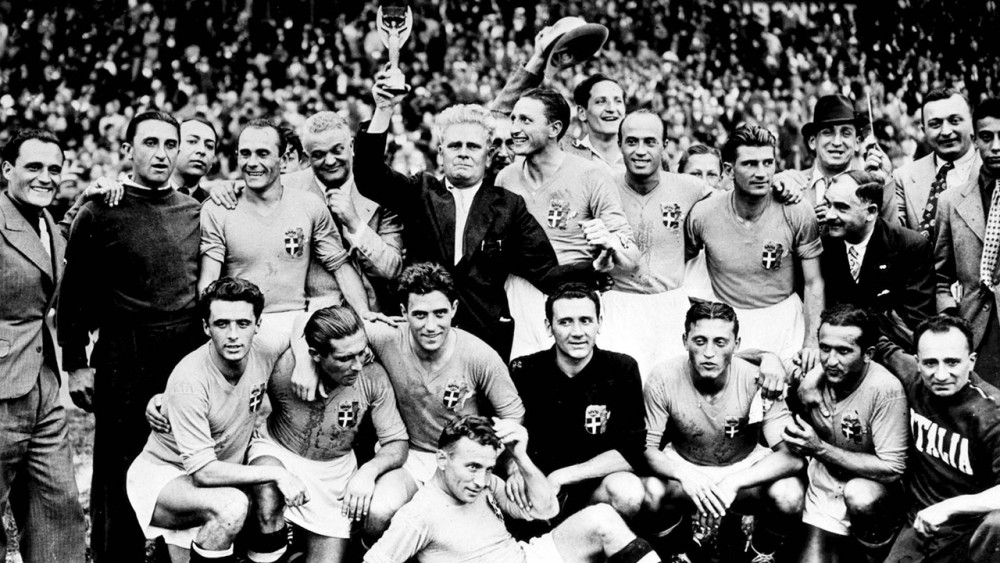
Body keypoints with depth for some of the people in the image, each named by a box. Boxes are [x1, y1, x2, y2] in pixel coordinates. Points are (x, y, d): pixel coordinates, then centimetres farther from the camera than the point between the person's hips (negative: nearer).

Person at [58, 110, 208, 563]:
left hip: (190, 355, 3)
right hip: (125, 362, -3)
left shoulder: (195, 212, 10)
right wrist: (75, 364, -4)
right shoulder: (100, 213, 0)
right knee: (120, 478, 3)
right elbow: (73, 294, 0)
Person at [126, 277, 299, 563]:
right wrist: (277, 473, -29)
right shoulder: (190, 380, -29)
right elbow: (204, 472, -30)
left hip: (224, 473, 6)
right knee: (232, 506, -34)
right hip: (163, 475, -6)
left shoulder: (265, 354, -12)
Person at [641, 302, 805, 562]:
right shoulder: (663, 378, -20)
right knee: (651, 491, -33)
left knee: (789, 496, -30)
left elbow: (792, 455, -25)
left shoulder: (757, 381, -22)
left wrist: (734, 482, -39)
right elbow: (646, 449, -16)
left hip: (746, 468, 0)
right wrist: (683, 474, -38)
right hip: (683, 467, 0)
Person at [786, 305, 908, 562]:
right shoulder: (812, 372, -11)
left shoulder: (885, 389, -24)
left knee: (860, 496, -35)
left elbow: (891, 469, -24)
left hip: (872, 488, -3)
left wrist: (821, 449, -28)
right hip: (823, 490, 3)